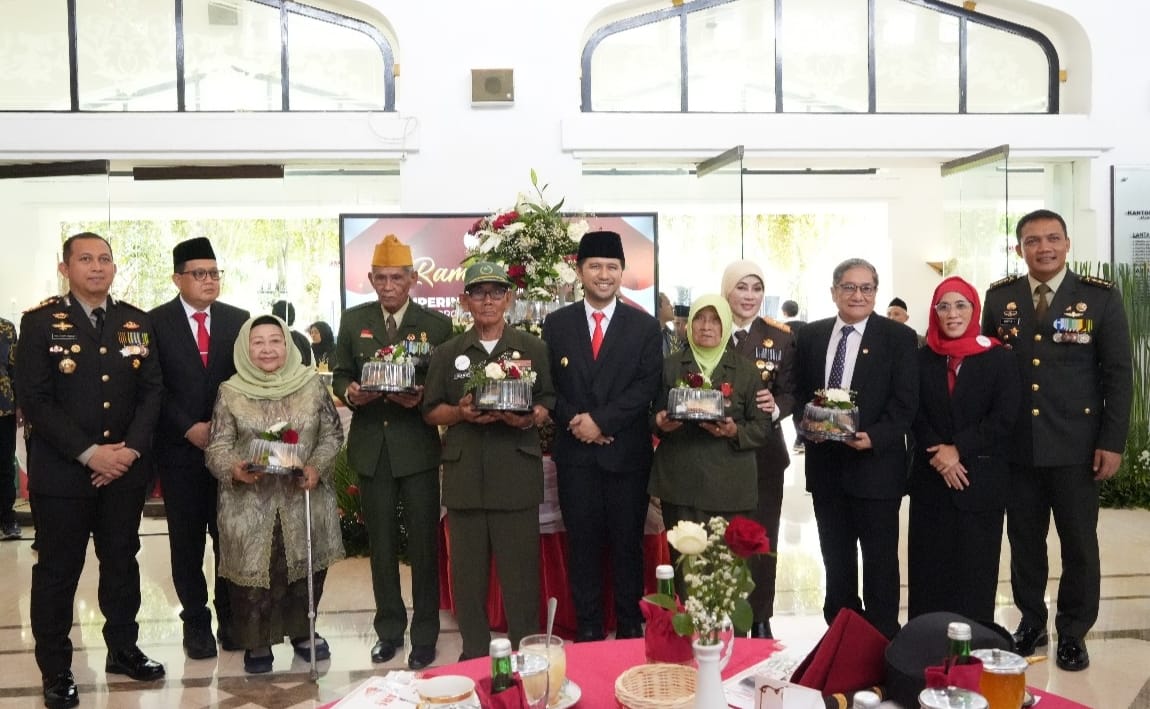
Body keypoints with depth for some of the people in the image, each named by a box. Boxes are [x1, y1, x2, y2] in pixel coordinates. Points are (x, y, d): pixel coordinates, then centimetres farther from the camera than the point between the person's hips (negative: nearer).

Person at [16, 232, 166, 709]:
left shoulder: (138, 322, 7)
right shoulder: (40, 323, -4)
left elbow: (152, 391, 5)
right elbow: (34, 400, -10)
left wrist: (130, 449, -9)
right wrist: (89, 453, -17)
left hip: (125, 468, 4)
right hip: (61, 471, -3)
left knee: (122, 562, 14)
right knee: (57, 571, 6)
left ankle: (123, 649, 30)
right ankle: (55, 670, 18)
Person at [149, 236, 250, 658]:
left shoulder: (239, 320, 6)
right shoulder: (155, 322, 0)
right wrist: (189, 428, -12)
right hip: (180, 447, -1)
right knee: (187, 539, 7)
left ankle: (230, 617, 18)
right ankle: (196, 621, 19)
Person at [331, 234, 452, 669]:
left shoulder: (437, 324, 0)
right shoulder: (353, 321, 7)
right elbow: (339, 375, 10)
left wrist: (423, 397, -20)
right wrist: (350, 392, -12)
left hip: (418, 447, -2)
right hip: (371, 447, 3)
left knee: (424, 544, 4)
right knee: (381, 544, 12)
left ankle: (425, 635, 17)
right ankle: (389, 629, 27)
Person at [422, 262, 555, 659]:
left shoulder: (532, 349, 9)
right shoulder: (448, 353, 12)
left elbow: (549, 402, 9)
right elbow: (431, 411, 12)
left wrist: (530, 418, -13)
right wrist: (461, 413, -9)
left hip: (517, 473, -1)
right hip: (464, 474, 2)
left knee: (521, 568, 1)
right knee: (468, 570, 6)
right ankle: (475, 654, 19)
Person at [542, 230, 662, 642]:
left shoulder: (644, 326, 3)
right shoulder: (556, 324, 7)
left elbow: (647, 386, -5)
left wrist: (601, 420, -15)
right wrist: (573, 421, -12)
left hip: (627, 450, -1)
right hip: (575, 451, 1)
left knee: (627, 544, 7)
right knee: (582, 543, 6)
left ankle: (630, 627, 19)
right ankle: (587, 628, 17)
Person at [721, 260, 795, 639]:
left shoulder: (781, 337, 3)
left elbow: (790, 392, 1)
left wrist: (776, 406, -20)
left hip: (763, 452, 1)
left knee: (761, 536, 8)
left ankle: (760, 618, 22)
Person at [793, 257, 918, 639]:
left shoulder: (899, 337, -3)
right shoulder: (811, 335, 9)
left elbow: (905, 401, -9)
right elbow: (800, 392, 12)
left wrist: (874, 437, -23)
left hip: (875, 462, -4)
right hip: (825, 462, 4)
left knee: (880, 560, 6)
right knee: (835, 559, 14)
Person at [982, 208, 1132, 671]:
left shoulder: (1101, 297, -3)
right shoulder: (999, 298, 4)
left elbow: (1118, 373, -3)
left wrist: (1113, 441, -8)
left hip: (1076, 446, -2)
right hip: (1016, 446, 2)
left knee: (1078, 543, 9)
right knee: (1023, 539, 11)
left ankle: (1073, 632, 24)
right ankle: (1031, 622, 28)